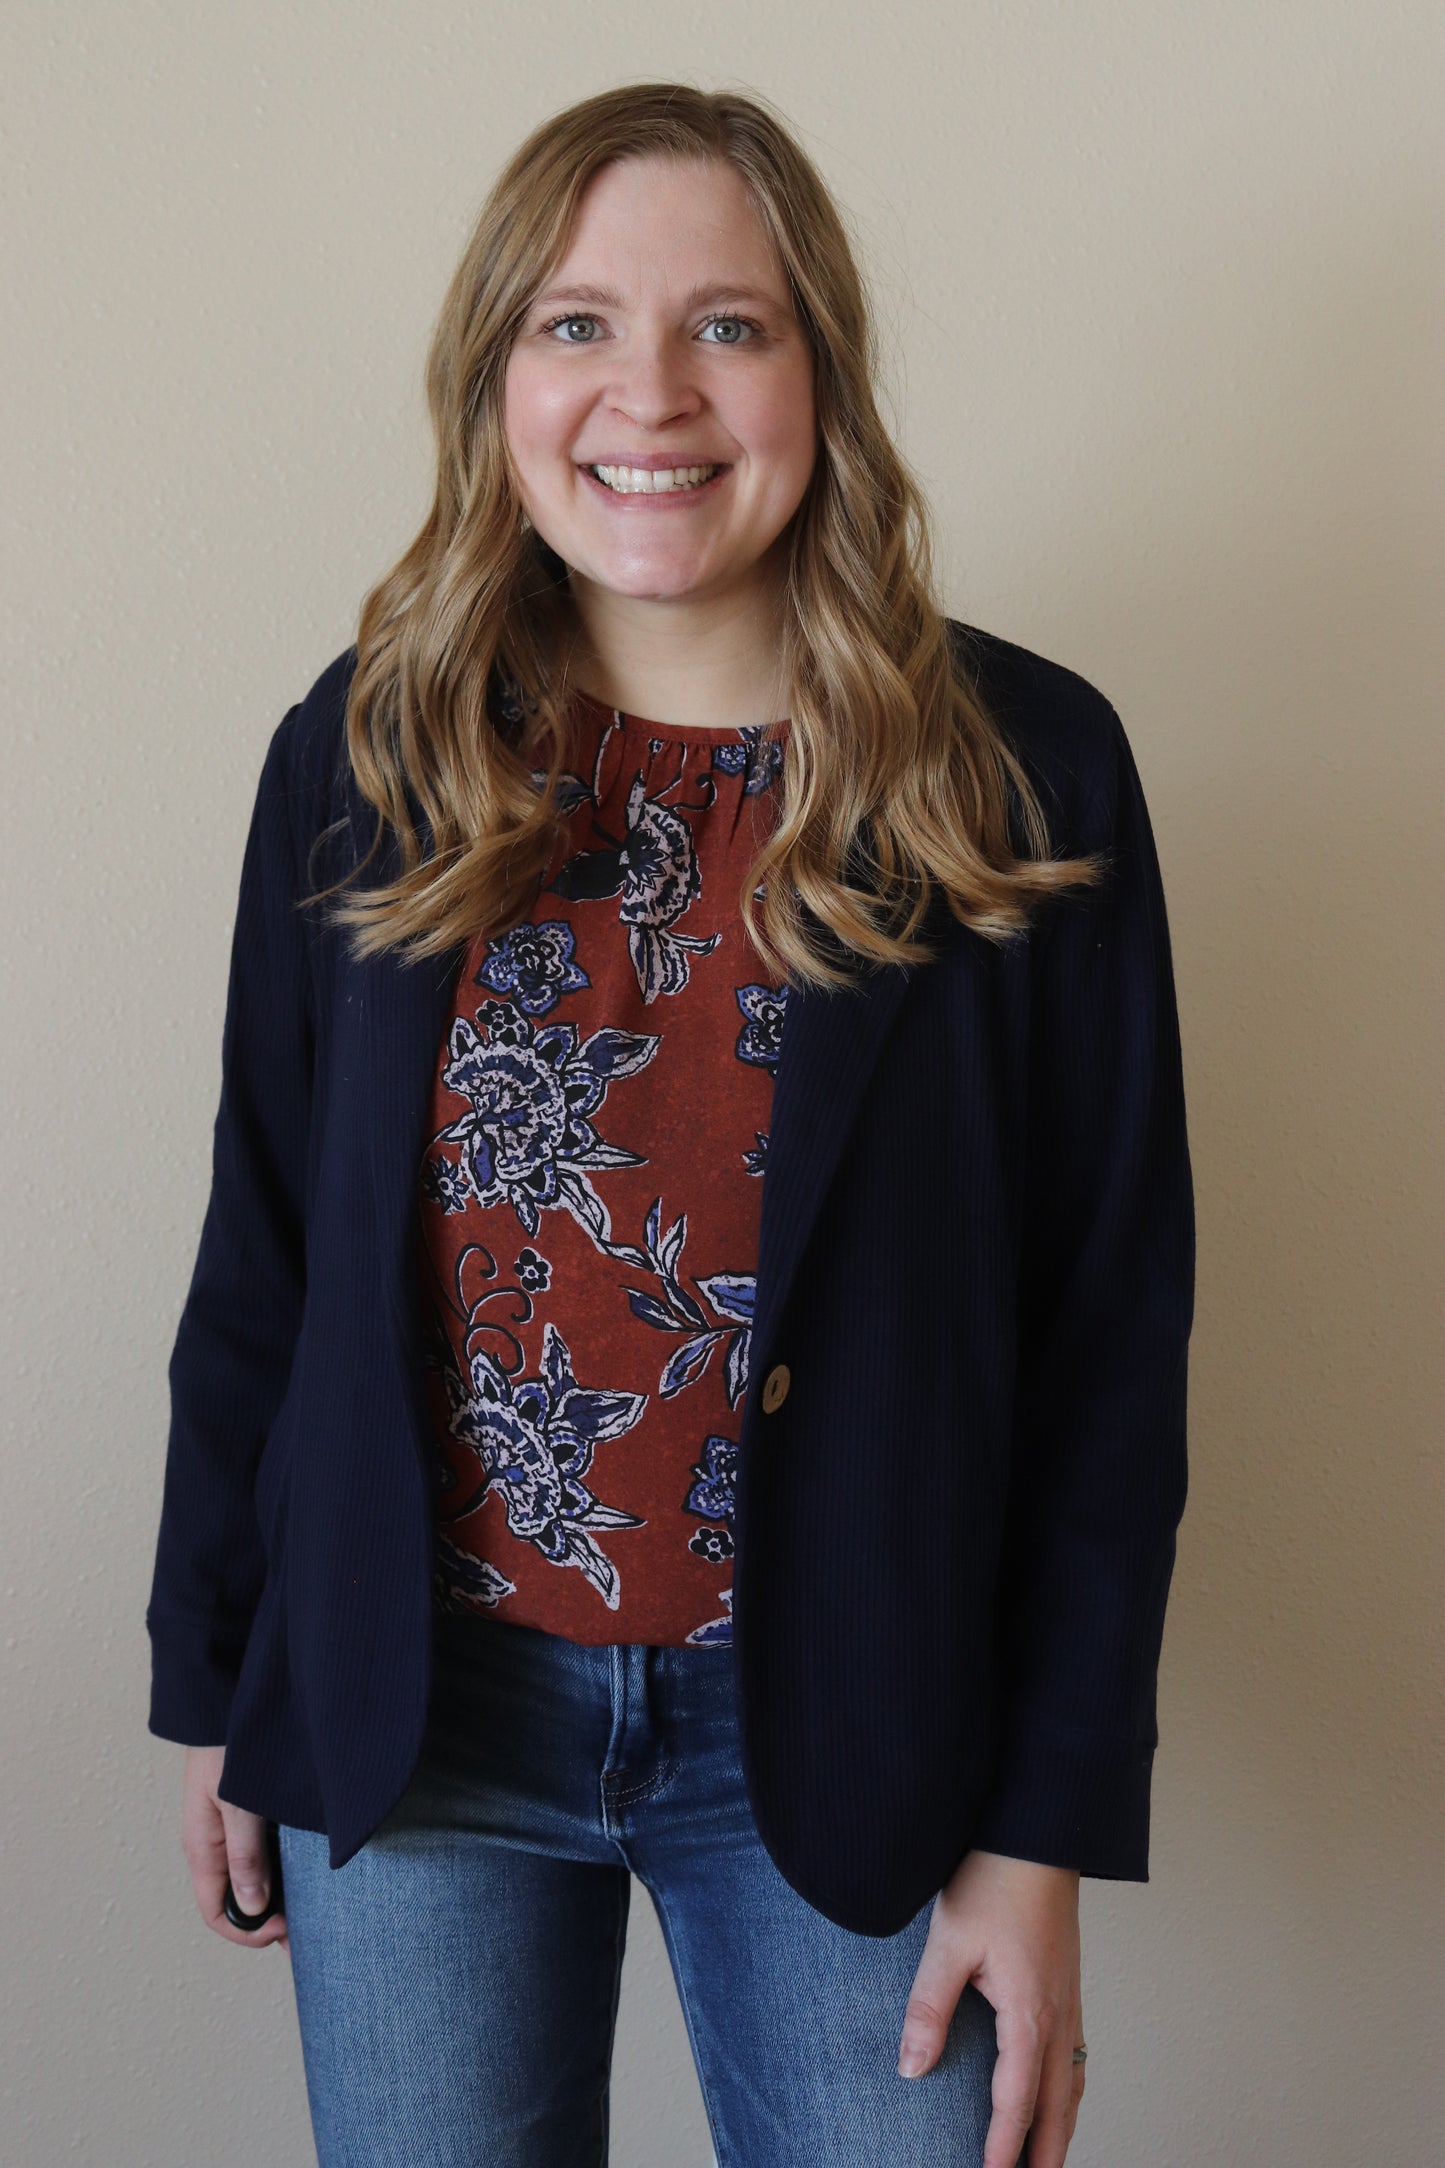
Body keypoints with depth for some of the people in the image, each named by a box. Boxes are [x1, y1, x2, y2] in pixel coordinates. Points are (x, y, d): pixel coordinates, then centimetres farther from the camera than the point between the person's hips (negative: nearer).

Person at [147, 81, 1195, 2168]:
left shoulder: (1024, 767, -9)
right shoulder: (364, 750, -3)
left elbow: (1111, 1331, -6)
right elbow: (262, 1257, 4)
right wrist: (214, 1687, 8)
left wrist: (1045, 1832, -7)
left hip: (842, 1732, -1)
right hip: (411, 1718, 2)